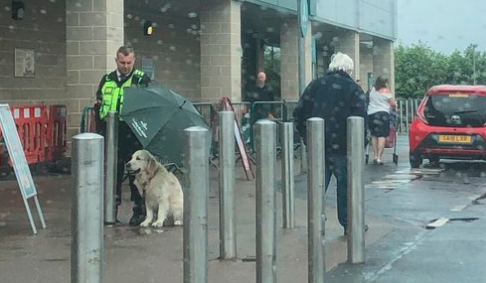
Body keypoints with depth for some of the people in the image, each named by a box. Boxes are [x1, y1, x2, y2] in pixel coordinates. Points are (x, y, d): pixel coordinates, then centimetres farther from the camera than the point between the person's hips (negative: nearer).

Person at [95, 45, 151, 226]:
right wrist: (100, 130, 8)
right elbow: (99, 107, 16)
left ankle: (139, 210, 11)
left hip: (133, 135, -4)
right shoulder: (107, 80, 11)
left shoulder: (141, 80, 0)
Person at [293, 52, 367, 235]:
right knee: (346, 186, 7)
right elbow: (360, 118, -12)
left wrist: (306, 136, 14)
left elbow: (299, 113, 6)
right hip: (342, 147, -3)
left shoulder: (315, 85, 9)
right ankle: (349, 224, 13)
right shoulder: (353, 89, -3)